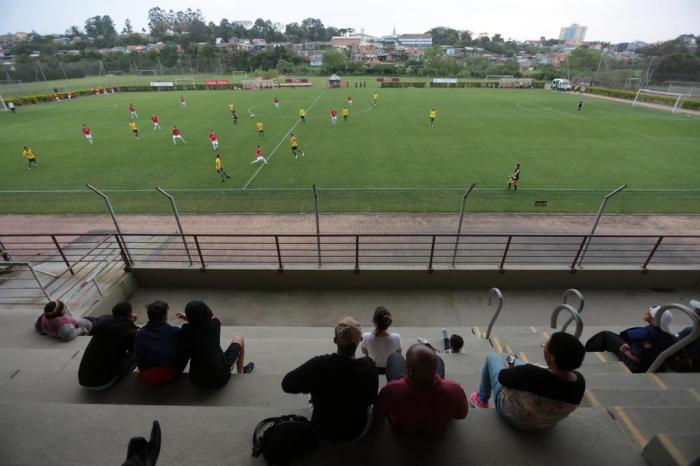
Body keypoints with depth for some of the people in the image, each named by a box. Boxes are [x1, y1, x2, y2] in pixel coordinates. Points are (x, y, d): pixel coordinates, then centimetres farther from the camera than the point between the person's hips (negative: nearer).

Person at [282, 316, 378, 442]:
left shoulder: (318, 365, -31)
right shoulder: (369, 367, -27)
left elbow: (287, 385, -18)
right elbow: (372, 400, -9)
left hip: (323, 430, 0)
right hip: (356, 431, 1)